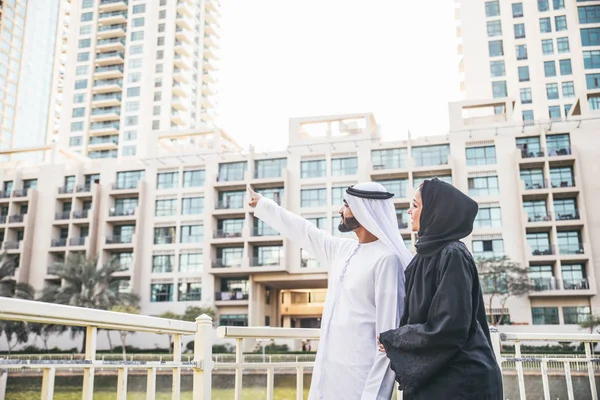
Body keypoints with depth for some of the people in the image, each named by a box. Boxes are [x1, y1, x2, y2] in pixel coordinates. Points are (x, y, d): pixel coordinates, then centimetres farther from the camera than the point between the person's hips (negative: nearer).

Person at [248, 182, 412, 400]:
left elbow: (389, 329, -18)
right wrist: (262, 203, 34)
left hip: (359, 377, -8)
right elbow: (302, 231, 24)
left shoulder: (386, 258, -15)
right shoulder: (341, 250, 10)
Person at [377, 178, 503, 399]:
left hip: (458, 381, -8)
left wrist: (392, 339, -11)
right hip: (430, 378, 8)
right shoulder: (427, 255, 10)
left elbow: (449, 329, -22)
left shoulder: (453, 255, -16)